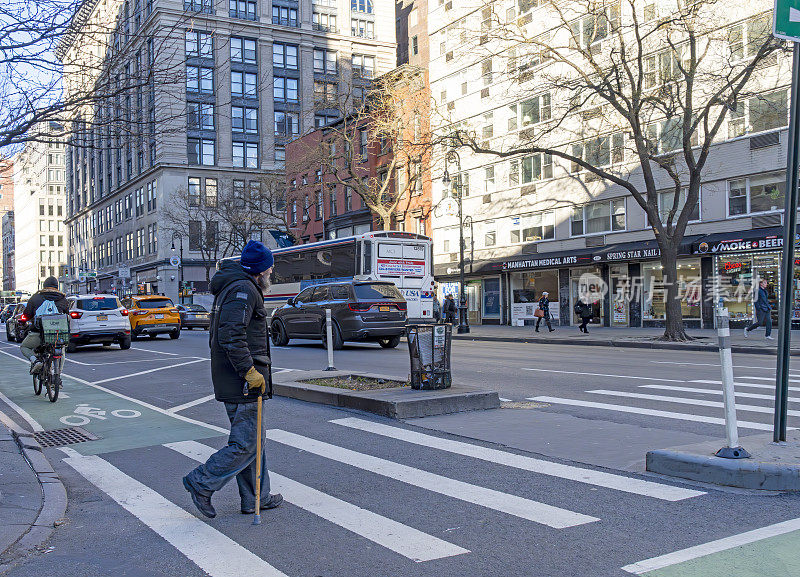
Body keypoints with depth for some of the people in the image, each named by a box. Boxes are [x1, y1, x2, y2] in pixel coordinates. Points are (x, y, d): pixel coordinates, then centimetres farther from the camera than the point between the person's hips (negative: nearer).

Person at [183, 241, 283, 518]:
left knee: (253, 440, 15)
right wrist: (249, 370, -24)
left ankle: (255, 498, 21)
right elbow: (232, 336, -25)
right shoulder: (244, 290, -14)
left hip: (230, 379, 11)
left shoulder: (229, 288, 19)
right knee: (245, 444, -5)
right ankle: (201, 483, 4)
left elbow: (221, 335, 25)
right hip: (242, 383, -11)